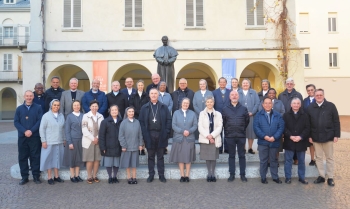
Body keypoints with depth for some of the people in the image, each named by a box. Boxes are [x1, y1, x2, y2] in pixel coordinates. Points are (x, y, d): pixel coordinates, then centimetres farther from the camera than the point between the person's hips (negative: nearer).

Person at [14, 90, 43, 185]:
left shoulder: (38, 108, 2)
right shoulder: (19, 108, 9)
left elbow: (40, 120, -4)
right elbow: (16, 122, 3)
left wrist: (31, 131, -14)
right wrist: (24, 131, -11)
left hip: (35, 137, -2)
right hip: (22, 137, 2)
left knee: (35, 156, 2)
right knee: (22, 157, 6)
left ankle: (36, 176, 11)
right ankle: (24, 177, 16)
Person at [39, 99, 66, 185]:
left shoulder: (61, 116, 7)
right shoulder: (46, 116, -5)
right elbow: (42, 129, -6)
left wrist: (64, 139, 10)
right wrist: (43, 141, -10)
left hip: (59, 142, 4)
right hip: (49, 142, -4)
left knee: (57, 158, 11)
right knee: (49, 159, 5)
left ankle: (56, 176, 23)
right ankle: (49, 177, 15)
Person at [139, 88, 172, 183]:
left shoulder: (164, 107, 5)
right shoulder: (144, 108, 5)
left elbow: (169, 120, 2)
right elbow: (141, 121, 3)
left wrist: (166, 132, -7)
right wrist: (144, 133, -6)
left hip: (161, 135, 0)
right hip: (149, 135, 0)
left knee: (160, 156, 9)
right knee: (151, 156, 10)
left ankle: (161, 175, 19)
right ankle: (151, 175, 20)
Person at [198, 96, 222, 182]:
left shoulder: (218, 114, 6)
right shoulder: (202, 113, 4)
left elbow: (220, 127, -1)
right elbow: (200, 127, -2)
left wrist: (212, 135, -13)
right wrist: (207, 136, -13)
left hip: (215, 139, 0)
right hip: (205, 139, 0)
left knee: (213, 157, 4)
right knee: (207, 157, 5)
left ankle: (213, 174, 17)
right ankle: (209, 174, 20)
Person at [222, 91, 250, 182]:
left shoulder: (243, 109, 3)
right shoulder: (225, 109, 3)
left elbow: (247, 120, 9)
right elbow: (223, 122, 7)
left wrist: (242, 129, 8)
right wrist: (227, 131, 7)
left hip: (241, 136, 0)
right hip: (230, 136, 0)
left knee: (242, 155, 7)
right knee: (231, 156, 9)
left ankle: (242, 175, 16)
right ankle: (232, 174, 17)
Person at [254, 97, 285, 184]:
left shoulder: (278, 115, 6)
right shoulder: (258, 115, 2)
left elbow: (281, 127, -2)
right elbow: (256, 127, -6)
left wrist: (274, 137, -14)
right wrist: (264, 136, -16)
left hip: (274, 142, 1)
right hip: (262, 142, -1)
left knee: (274, 160, 12)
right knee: (263, 161, 7)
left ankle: (275, 177, 23)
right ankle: (263, 177, 17)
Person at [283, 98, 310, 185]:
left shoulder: (305, 115, 3)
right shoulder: (286, 115, 2)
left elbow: (307, 128, -2)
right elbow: (284, 128, -4)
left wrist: (301, 137, -15)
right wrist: (290, 136, -17)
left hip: (301, 141, 1)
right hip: (289, 141, -1)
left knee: (301, 161, 11)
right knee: (288, 160, 5)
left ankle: (302, 177, 23)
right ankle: (288, 177, 15)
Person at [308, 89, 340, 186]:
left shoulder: (331, 106, -4)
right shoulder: (310, 107, 1)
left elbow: (336, 121, -3)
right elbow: (308, 123, 2)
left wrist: (336, 135, -7)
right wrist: (309, 136, -1)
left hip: (328, 136, -2)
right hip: (316, 137, 2)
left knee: (329, 157, 9)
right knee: (318, 157, 10)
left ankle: (330, 177, 19)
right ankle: (321, 176, 22)